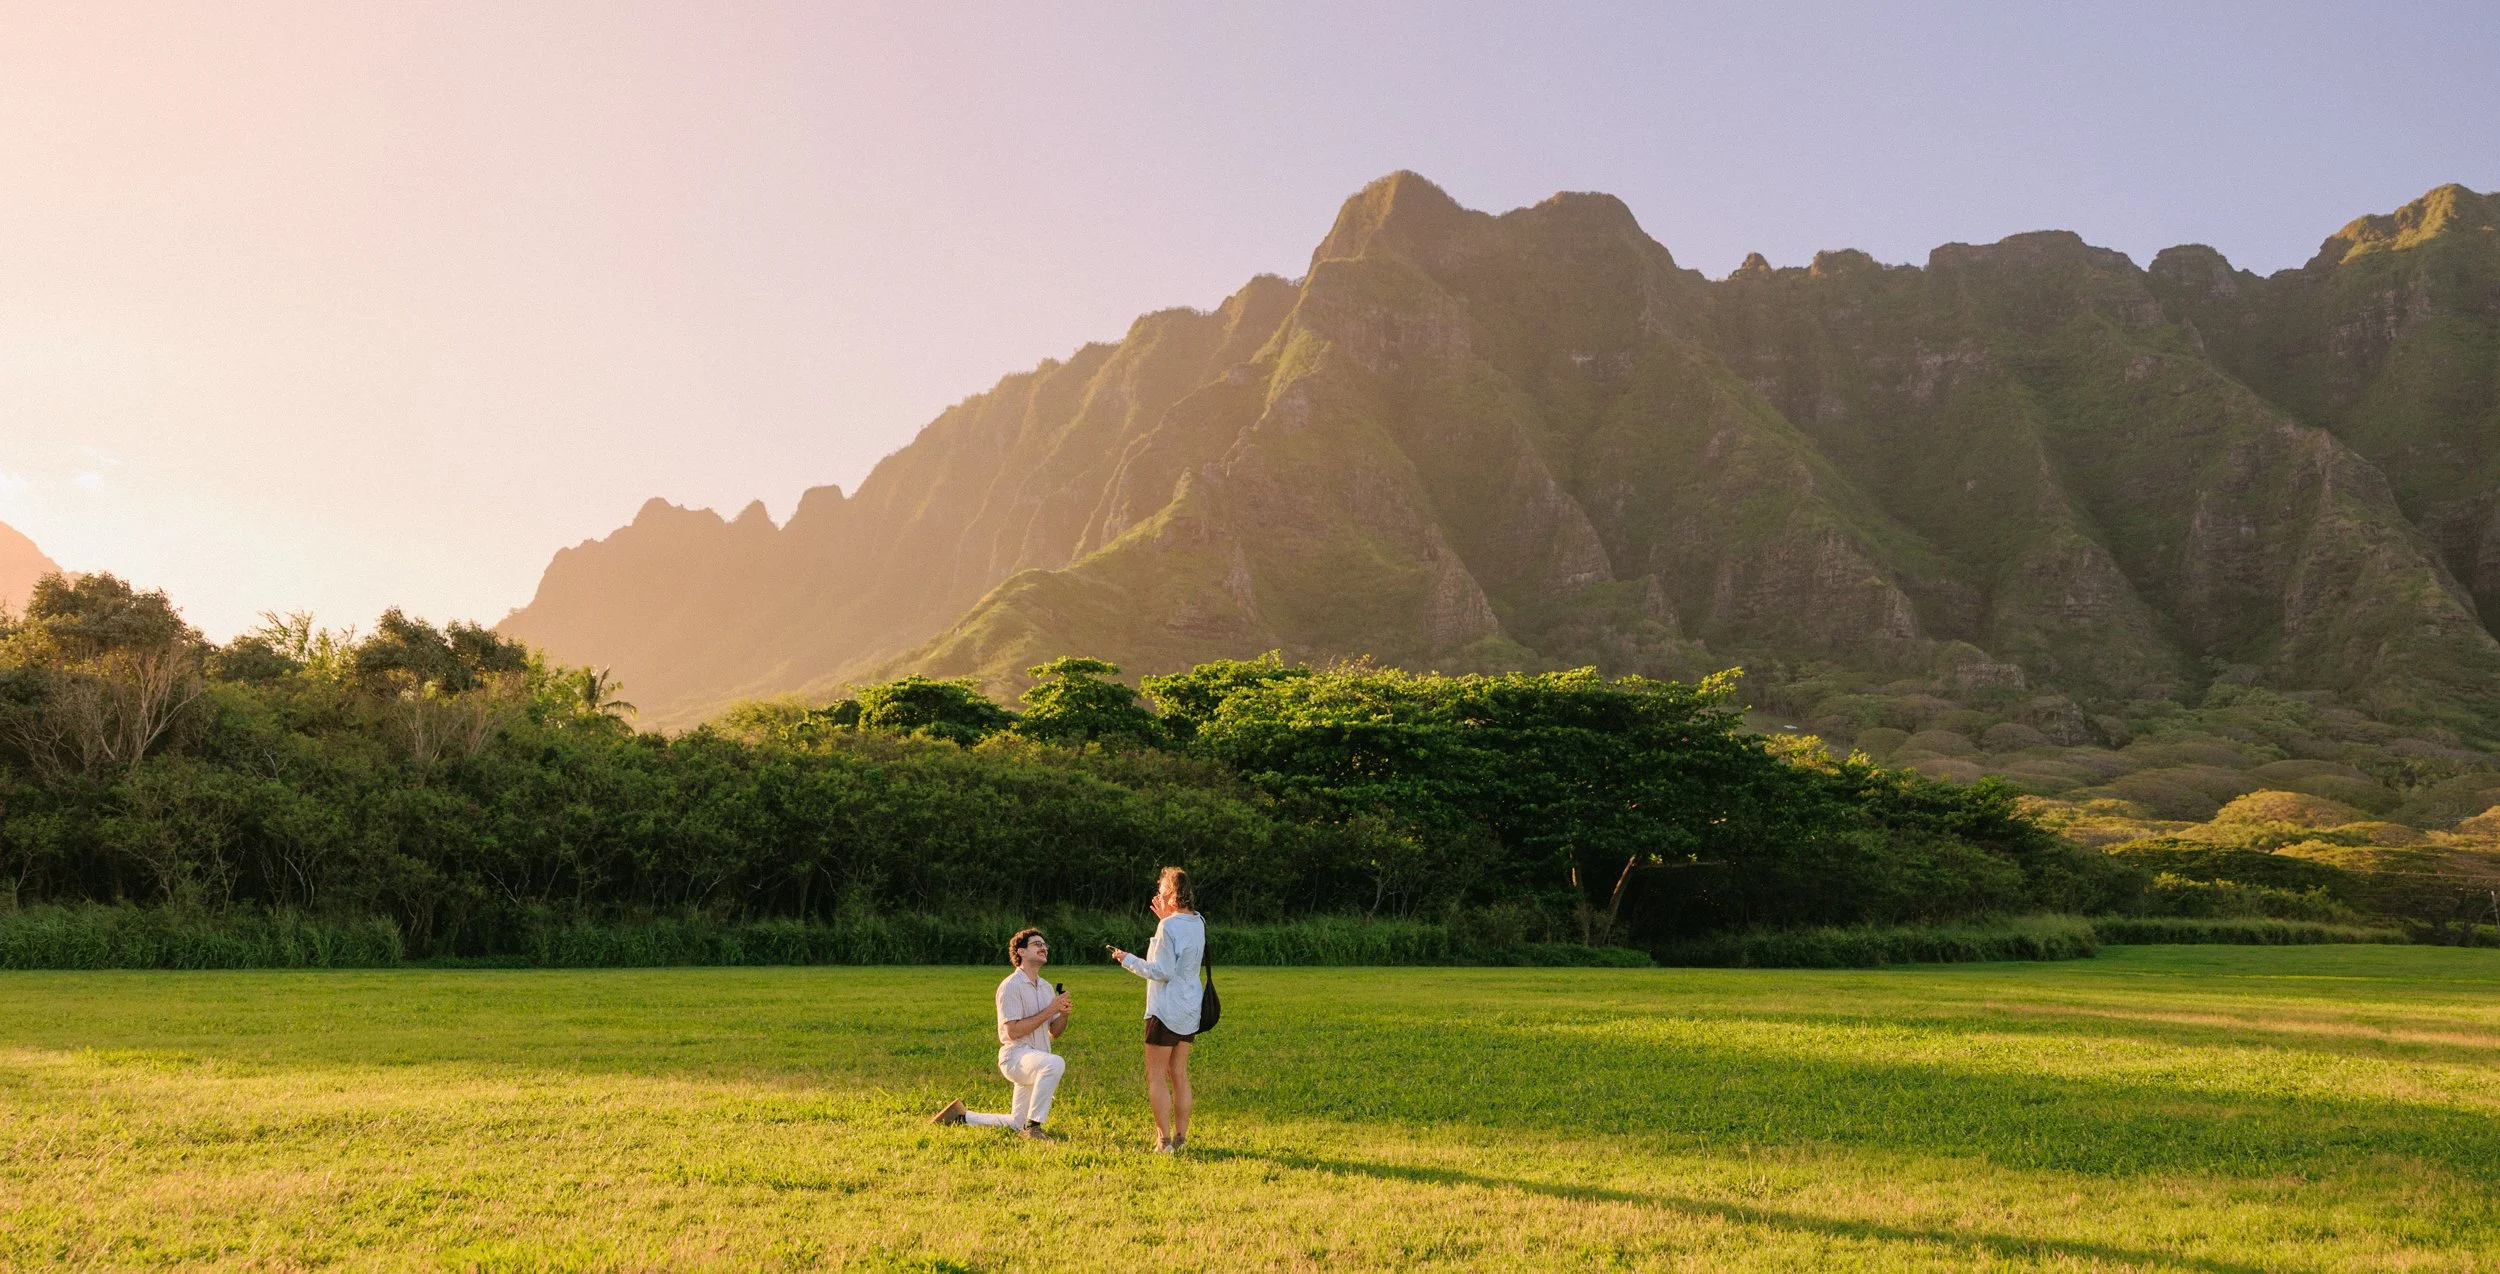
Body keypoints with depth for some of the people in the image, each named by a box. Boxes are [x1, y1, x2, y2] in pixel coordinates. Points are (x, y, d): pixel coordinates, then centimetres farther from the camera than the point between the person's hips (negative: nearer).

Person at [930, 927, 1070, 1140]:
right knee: (1055, 1063, -38)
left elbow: (1054, 1033, 16)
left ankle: (962, 1117, 29)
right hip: (1015, 1056, -9)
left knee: (1016, 1124, 12)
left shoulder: (1046, 987, 16)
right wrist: (1049, 1010, -18)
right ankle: (1032, 1127, -28)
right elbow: (1013, 1031, -18)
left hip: (1036, 1061, 9)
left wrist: (1063, 1013, -5)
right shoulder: (1011, 986, -10)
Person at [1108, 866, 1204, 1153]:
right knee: (1179, 1074, 13)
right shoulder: (1197, 922, 6)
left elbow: (1162, 971, -19)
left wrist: (1127, 960, -9)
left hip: (1166, 1011, -8)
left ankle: (1164, 1140, -3)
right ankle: (1180, 1137, 15)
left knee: (1156, 1076, -1)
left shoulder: (1169, 927, -19)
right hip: (1189, 1011, 8)